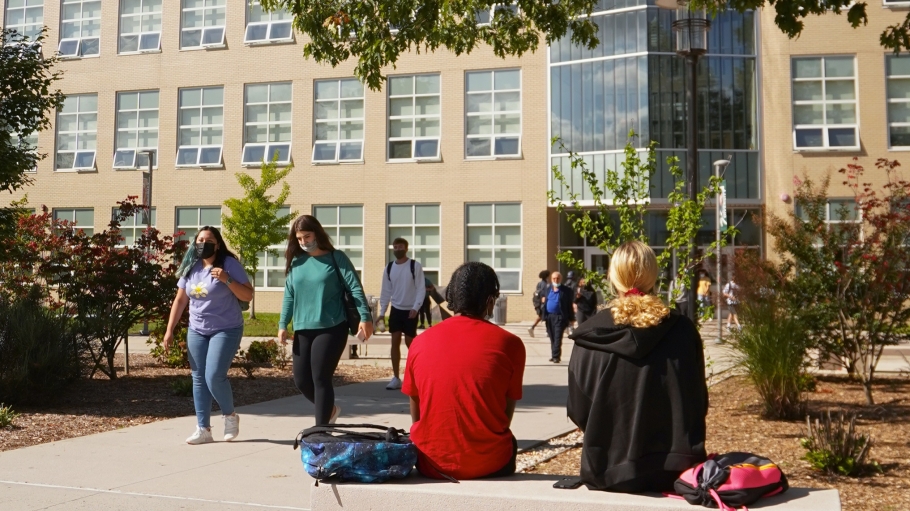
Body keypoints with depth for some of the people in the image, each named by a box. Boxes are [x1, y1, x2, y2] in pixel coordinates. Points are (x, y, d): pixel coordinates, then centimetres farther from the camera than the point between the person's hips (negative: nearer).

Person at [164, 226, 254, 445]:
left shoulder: (229, 264, -9)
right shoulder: (191, 267, 6)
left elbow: (248, 295, -12)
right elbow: (180, 300, 11)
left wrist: (227, 280, -25)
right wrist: (169, 330, 8)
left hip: (226, 330, -6)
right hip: (196, 331, 6)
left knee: (214, 377, -15)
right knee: (199, 379, 4)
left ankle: (230, 416, 11)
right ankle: (203, 429, 12)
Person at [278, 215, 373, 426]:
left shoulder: (336, 258, -4)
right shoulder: (296, 262, 8)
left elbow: (355, 288, -7)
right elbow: (289, 296, 12)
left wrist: (365, 317, -16)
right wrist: (283, 324, 5)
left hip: (331, 328, -5)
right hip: (302, 330, 5)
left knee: (320, 378, -5)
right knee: (301, 380, 6)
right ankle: (330, 409, 33)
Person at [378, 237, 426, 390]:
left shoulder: (415, 266, -9)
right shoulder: (389, 268, 4)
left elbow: (421, 289, -10)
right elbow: (386, 291, 8)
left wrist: (415, 308, -19)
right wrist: (382, 312, 2)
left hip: (410, 310, -4)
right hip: (396, 309, 4)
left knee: (410, 342, 1)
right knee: (395, 342, 1)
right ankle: (396, 378, 5)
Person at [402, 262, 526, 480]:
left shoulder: (420, 342, -1)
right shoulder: (508, 343, -7)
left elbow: (416, 417, 7)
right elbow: (505, 417, 2)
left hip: (431, 463, 2)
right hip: (488, 465, -2)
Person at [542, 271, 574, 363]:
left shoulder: (566, 291, -4)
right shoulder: (548, 289, 13)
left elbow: (570, 305, -5)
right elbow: (545, 301, 19)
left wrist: (571, 318, -6)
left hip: (559, 317, -6)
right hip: (549, 317, 6)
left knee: (557, 337, -10)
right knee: (552, 338, 12)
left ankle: (556, 356, -10)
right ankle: (554, 355, 21)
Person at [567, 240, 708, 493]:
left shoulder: (591, 336, -9)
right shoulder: (682, 331, -6)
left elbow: (578, 411, -2)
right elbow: (698, 404, 3)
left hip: (608, 471, 0)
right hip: (672, 471, 1)